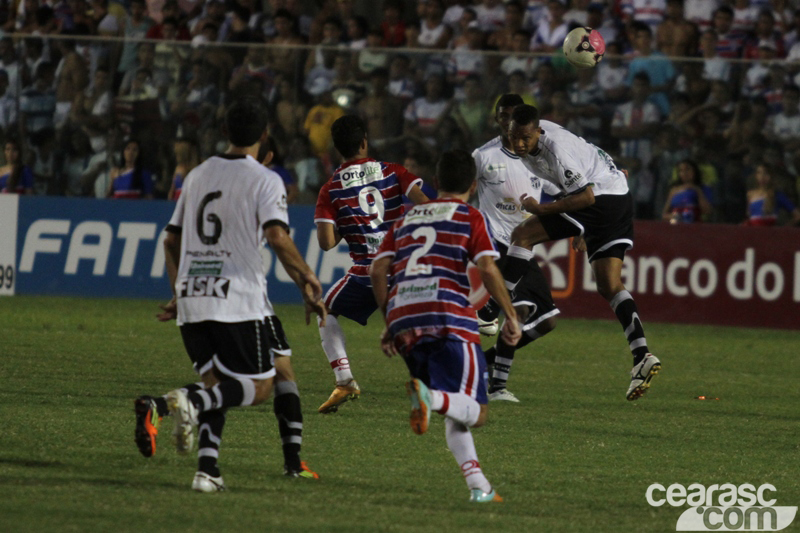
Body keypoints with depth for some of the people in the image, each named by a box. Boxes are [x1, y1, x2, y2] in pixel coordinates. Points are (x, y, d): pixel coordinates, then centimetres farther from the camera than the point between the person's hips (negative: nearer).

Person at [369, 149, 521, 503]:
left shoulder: (405, 220, 25)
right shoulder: (471, 218, 11)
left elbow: (378, 271, 15)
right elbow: (487, 268, -4)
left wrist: (390, 322, 21)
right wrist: (511, 316, 2)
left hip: (403, 321, 5)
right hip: (450, 320, -5)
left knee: (454, 415, 16)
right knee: (474, 412, -7)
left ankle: (477, 485, 2)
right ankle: (430, 396, -37)